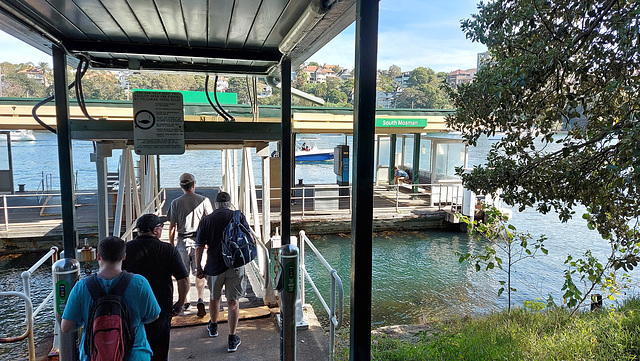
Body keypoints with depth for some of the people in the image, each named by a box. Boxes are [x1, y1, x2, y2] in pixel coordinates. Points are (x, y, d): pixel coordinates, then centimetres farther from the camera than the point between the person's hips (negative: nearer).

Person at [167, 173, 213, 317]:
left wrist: (172, 244, 9)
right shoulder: (204, 200, -4)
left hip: (183, 241, 0)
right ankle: (200, 299, -8)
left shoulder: (176, 203, -2)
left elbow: (172, 226, 0)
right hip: (199, 240, 0)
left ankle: (186, 301, 26)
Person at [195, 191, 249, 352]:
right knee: (233, 302, 6)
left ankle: (213, 327, 44)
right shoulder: (239, 217, -2)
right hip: (235, 265, -1)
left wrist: (199, 268, 5)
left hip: (214, 266, 1)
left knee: (215, 297, 22)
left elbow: (199, 247, -3)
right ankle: (232, 339, 8)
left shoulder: (206, 220, -2)